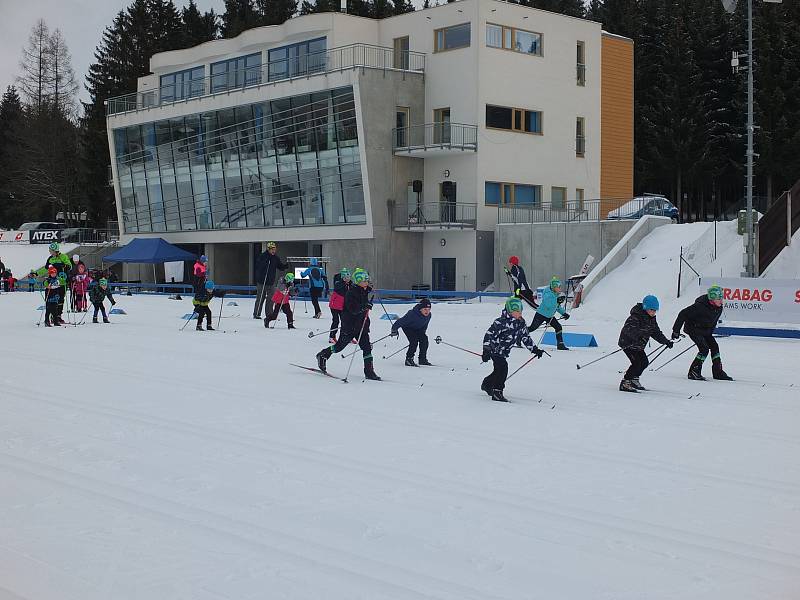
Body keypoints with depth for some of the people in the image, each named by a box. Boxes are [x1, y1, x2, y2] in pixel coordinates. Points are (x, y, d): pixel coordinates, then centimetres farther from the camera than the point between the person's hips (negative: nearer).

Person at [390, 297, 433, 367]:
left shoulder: (428, 315, -17)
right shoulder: (412, 314, -39)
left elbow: (425, 325, 5)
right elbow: (401, 321, -33)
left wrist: (423, 333, 15)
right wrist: (394, 329, -31)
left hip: (418, 329, 7)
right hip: (407, 327, -7)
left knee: (424, 339, -9)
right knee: (414, 341, -24)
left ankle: (422, 359, 5)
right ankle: (409, 360, -14)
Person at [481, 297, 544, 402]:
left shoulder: (520, 323, 0)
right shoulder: (501, 322, -24)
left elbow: (526, 337, 13)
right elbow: (489, 334, -23)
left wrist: (534, 349, 10)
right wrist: (486, 351, -26)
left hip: (504, 352, 8)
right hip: (495, 349, -8)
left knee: (499, 370, 19)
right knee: (502, 368, -21)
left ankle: (486, 384, 44)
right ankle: (497, 392, -15)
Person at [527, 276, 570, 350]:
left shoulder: (556, 295, 5)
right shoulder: (548, 294, -22)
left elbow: (557, 307, 18)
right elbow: (548, 305, -35)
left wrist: (564, 313, 10)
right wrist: (557, 300, -39)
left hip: (550, 316, 8)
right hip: (541, 314, -8)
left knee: (558, 327, 0)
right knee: (532, 328, -5)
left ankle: (560, 345, 6)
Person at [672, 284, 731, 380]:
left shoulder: (719, 308, -9)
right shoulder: (700, 306, -32)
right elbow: (683, 314, -27)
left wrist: (710, 332, 14)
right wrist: (676, 330, -24)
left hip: (705, 330, 8)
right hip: (693, 328, -8)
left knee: (714, 346, 3)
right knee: (704, 349, -18)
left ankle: (718, 372, 15)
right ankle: (693, 372, -9)